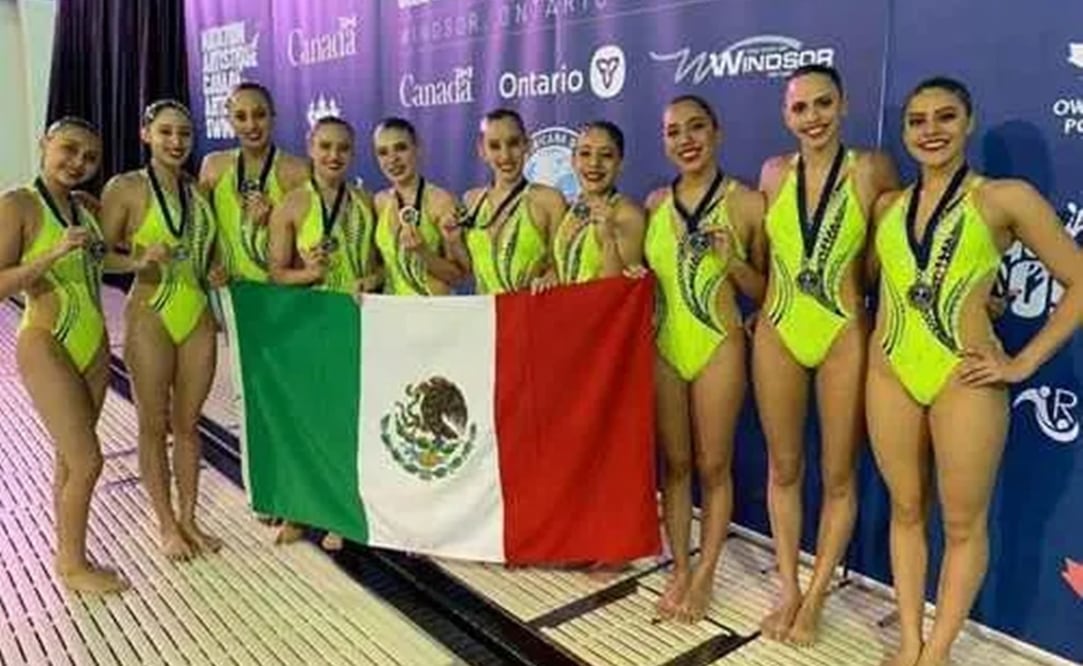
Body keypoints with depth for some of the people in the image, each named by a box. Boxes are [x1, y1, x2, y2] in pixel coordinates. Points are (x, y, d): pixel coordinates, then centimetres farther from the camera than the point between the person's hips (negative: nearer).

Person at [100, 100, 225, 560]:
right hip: (150, 318, -4)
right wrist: (140, 261, -23)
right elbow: (102, 253, -6)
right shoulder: (125, 188, -5)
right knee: (154, 426, 7)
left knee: (187, 423, 13)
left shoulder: (200, 189, 8)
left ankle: (189, 518, 26)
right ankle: (167, 525, 21)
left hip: (199, 319, 4)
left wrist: (216, 272, 0)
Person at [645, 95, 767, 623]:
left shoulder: (747, 203, -5)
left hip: (718, 346, -3)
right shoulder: (655, 203, 6)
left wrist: (732, 261, -18)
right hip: (662, 346, 4)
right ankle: (679, 570, 26)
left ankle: (704, 575, 23)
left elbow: (763, 292, -1)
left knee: (714, 466, 7)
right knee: (674, 464, 12)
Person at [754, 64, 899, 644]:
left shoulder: (872, 170, -5)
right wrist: (759, 309, 11)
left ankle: (814, 599, 24)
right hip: (778, 335, 3)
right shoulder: (774, 173, 5)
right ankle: (789, 590, 27)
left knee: (838, 476, 7)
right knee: (783, 468, 11)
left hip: (844, 335, -3)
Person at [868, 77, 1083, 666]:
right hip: (889, 372, 4)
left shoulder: (1006, 197, -2)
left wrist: (1024, 363, -6)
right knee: (906, 511, 13)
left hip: (963, 377, -3)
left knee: (963, 523, 7)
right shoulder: (887, 206, 10)